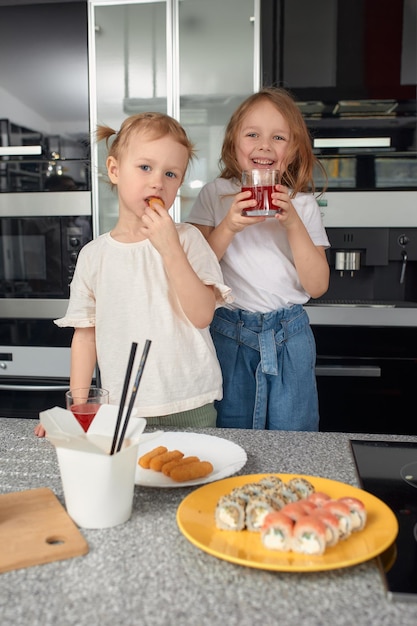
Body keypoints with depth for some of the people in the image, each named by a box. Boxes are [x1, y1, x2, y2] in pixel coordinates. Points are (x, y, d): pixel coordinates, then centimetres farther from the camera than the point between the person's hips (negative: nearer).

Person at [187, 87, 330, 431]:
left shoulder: (303, 203, 2)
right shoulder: (216, 194, 0)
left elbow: (317, 285, -4)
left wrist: (293, 223, -15)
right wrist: (229, 227, -19)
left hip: (290, 336, 1)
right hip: (229, 334, -1)